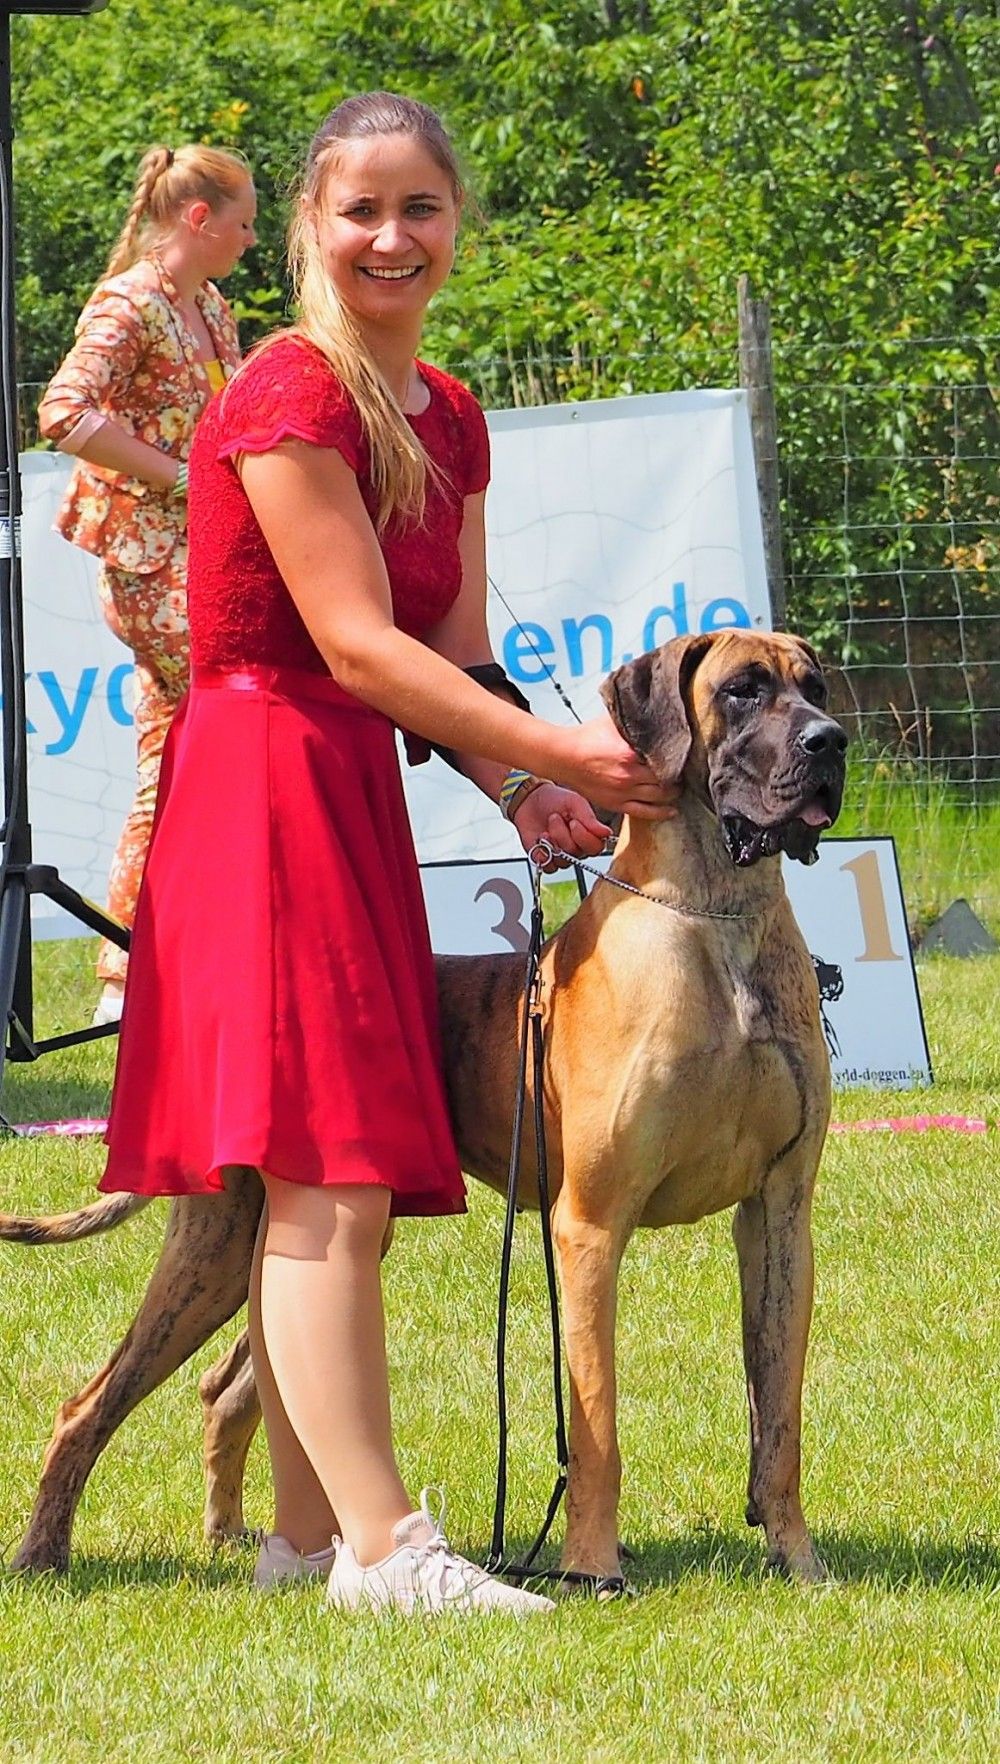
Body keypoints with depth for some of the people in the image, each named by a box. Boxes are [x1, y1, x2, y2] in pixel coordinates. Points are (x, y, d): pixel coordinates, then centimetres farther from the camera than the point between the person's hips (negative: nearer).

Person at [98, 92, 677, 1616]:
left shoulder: (449, 421, 14)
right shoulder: (289, 399, -13)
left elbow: (456, 656, 10)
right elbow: (357, 644, -17)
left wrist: (522, 786, -9)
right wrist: (558, 750, -18)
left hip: (355, 799, 9)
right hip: (264, 785, -9)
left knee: (321, 1192, 8)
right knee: (331, 1178, -14)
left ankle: (307, 1532, 10)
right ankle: (380, 1543, -19)